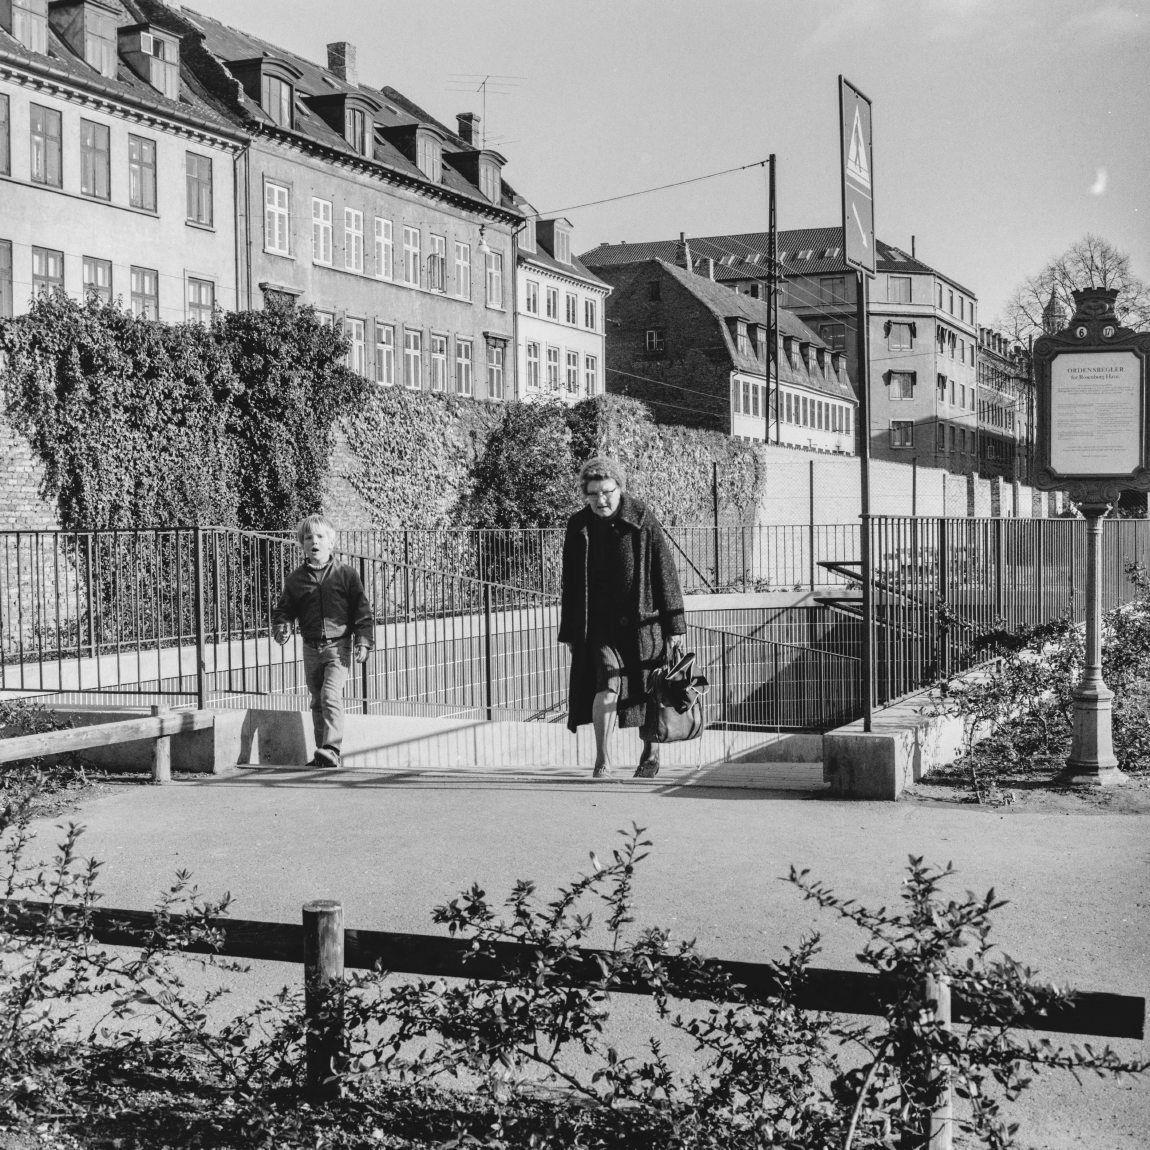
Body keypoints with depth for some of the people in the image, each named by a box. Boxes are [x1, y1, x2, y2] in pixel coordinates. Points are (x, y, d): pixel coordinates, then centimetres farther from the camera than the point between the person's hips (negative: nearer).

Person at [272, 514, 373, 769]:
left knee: (331, 696, -18)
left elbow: (362, 610, 0)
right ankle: (323, 755, 17)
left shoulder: (345, 574, -1)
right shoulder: (295, 579, 7)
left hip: (338, 645, -4)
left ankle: (331, 750, -21)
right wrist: (281, 629, -9)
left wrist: (364, 641, -8)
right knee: (317, 702, 9)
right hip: (311, 648, 4)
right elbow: (283, 609, 12)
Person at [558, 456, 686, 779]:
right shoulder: (578, 527, 2)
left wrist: (674, 626, -4)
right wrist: (569, 634, 9)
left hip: (643, 621, -1)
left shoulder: (643, 519, -6)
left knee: (649, 692, 8)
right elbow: (570, 586, 10)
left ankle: (651, 754, 31)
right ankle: (602, 761, -9)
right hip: (600, 624, 1)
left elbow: (665, 574, -3)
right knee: (607, 684, -17)